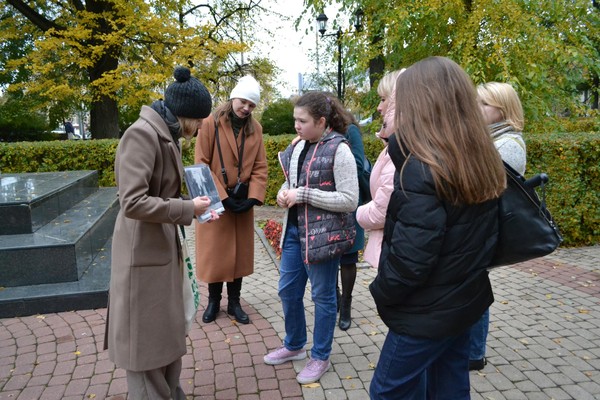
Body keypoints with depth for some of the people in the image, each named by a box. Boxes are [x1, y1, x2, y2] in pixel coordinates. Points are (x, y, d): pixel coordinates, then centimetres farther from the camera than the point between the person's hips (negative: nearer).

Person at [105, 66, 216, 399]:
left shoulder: (168, 135, 9)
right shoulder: (142, 134, -19)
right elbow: (133, 203, -26)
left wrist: (193, 208, 3)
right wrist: (188, 209, -18)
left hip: (165, 248, 9)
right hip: (144, 253, -9)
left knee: (168, 331, 21)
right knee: (146, 339, 7)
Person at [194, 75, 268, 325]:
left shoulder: (255, 129, 4)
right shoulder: (210, 124, -9)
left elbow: (260, 167, 3)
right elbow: (201, 165, -11)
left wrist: (253, 197, -10)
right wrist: (223, 197, -16)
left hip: (243, 201, 4)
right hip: (215, 200, -3)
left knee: (240, 252, 11)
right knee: (214, 253, 7)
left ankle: (234, 302, 27)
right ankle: (213, 301, 27)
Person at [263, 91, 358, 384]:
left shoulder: (339, 149, -15)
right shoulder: (298, 145, 7)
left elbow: (350, 200, -18)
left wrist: (303, 195, -21)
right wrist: (284, 192, -4)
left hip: (323, 234, -7)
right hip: (294, 230, 7)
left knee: (322, 296, 9)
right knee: (287, 291, 17)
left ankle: (320, 357, 30)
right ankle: (293, 346, 40)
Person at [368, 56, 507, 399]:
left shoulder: (422, 171, -26)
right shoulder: (481, 160, 1)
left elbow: (409, 257, -27)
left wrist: (382, 292, -6)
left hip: (428, 311, -8)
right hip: (465, 299, 8)